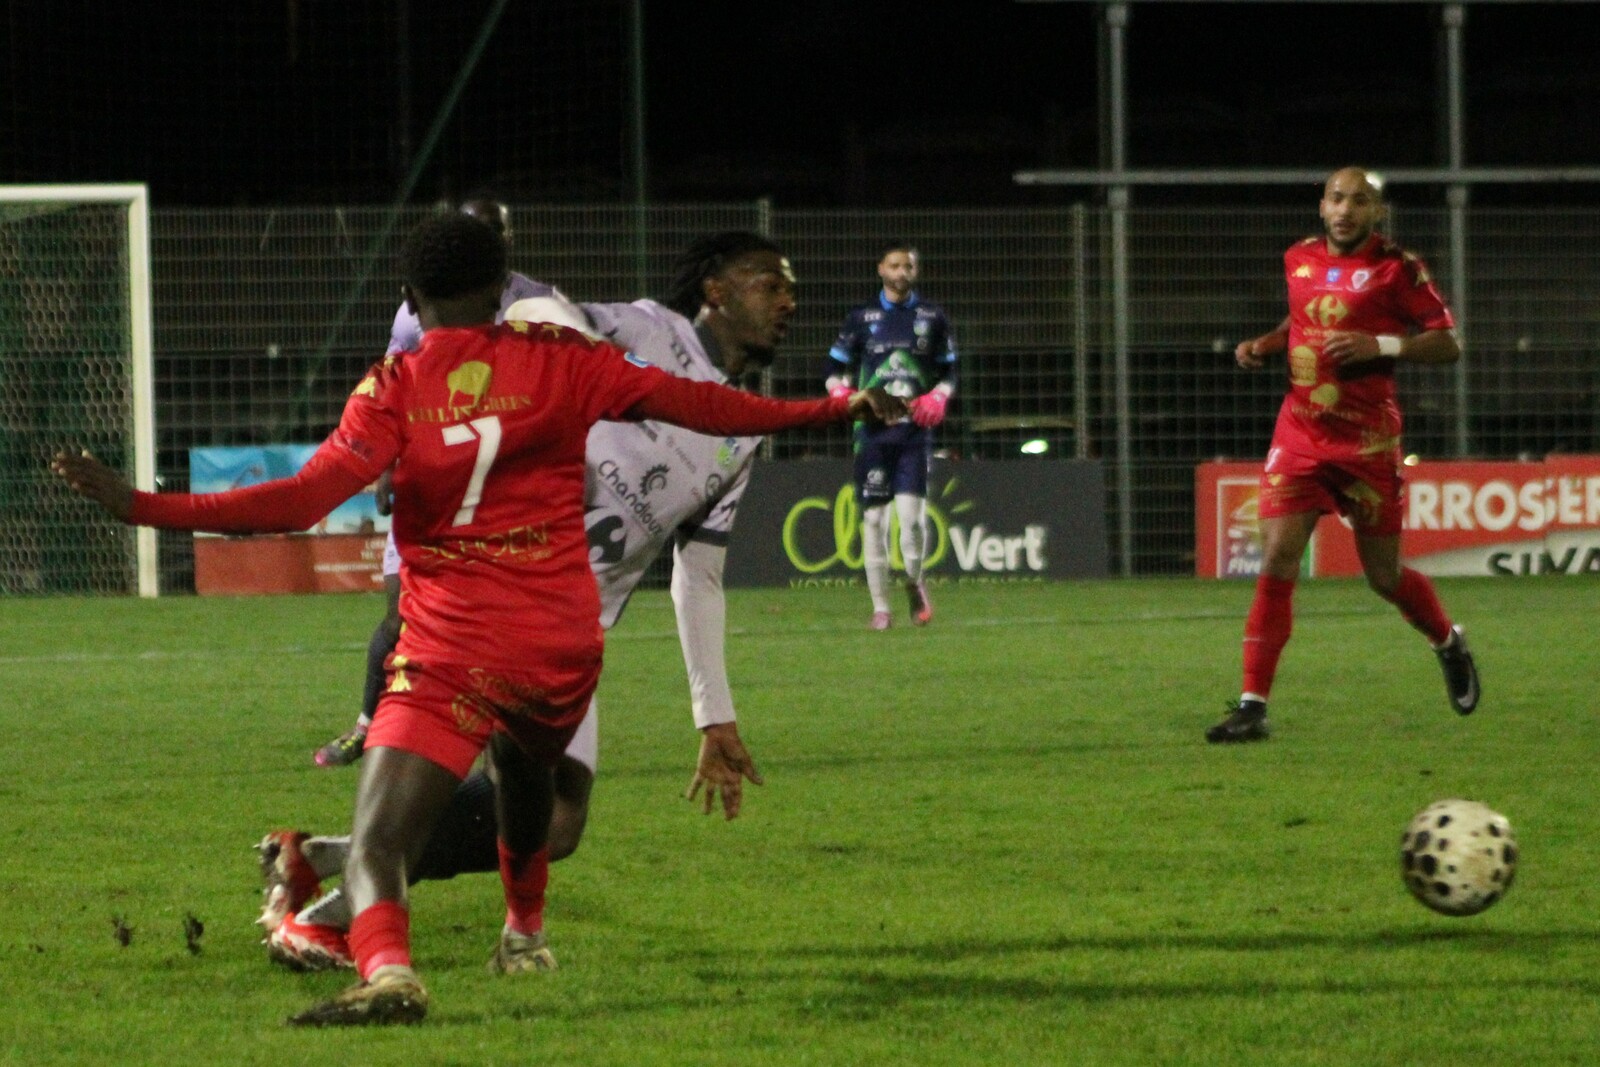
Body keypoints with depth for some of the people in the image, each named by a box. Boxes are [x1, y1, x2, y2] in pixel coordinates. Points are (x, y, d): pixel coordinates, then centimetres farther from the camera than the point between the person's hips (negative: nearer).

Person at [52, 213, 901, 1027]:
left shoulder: (395, 388, -5)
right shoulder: (559, 361, 3)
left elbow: (306, 500, -15)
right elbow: (686, 402, 5)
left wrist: (137, 506, -15)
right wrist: (838, 409, 16)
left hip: (452, 649, -4)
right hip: (565, 642, 4)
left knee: (377, 848, -13)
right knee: (523, 773, 35)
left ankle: (386, 966, -43)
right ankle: (524, 932, 56)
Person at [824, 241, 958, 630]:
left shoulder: (933, 317, 10)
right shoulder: (861, 317, 9)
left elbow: (949, 372, 15)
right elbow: (837, 368, 13)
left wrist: (938, 398, -5)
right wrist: (842, 396, -8)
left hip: (915, 427, -1)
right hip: (873, 427, 1)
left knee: (913, 513, -12)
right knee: (874, 518, -2)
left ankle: (915, 580, 16)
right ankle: (880, 605, 5)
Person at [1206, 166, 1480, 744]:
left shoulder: (1396, 268, -7)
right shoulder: (1299, 259, 8)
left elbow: (1448, 344, -7)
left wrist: (1380, 346, -21)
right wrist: (1265, 345, 7)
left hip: (1367, 442, -3)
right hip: (1300, 434, 3)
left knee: (1384, 575, 7)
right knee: (1277, 557, -12)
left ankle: (1449, 645, 40)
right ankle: (1253, 706, -11)